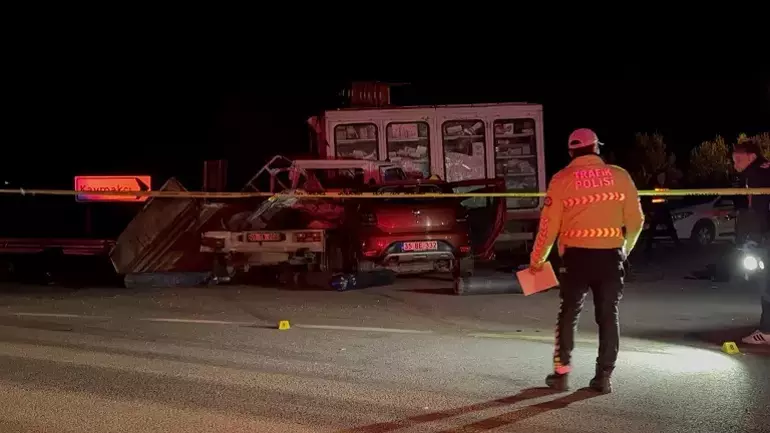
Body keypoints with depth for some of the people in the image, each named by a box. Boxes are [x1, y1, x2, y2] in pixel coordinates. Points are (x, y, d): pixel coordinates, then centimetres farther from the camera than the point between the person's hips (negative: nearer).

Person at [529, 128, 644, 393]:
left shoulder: (562, 179, -1)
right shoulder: (619, 176, 3)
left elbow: (549, 224, -1)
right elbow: (636, 220, 4)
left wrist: (537, 259, 10)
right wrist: (625, 250, 22)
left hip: (577, 255, -1)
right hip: (610, 255, 1)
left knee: (568, 314, 11)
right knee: (608, 316, 10)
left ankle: (561, 373, 13)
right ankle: (603, 377, 12)